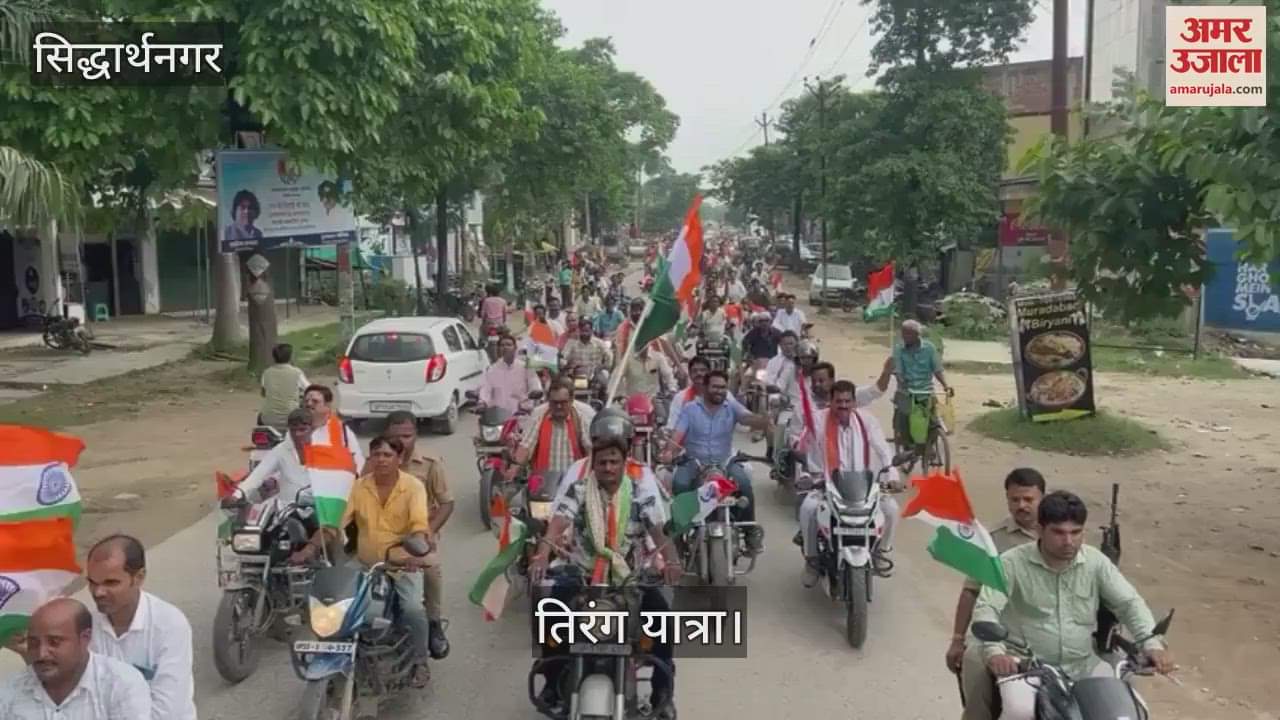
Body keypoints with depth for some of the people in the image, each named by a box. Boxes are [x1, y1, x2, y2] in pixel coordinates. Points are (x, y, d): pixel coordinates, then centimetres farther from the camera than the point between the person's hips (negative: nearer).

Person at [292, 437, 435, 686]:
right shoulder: (358, 487, -2)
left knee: (414, 609, -21)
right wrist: (310, 549, -20)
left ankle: (419, 662, 3)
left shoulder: (413, 487, -10)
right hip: (365, 564, 3)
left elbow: (420, 524, -23)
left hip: (402, 564, -3)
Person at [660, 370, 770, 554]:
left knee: (744, 483, -25)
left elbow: (749, 418, -17)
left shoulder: (732, 407, 1)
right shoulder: (690, 409, -1)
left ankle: (750, 530, -7)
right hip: (694, 462, 0)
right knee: (680, 483, -29)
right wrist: (669, 451, -31)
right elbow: (678, 434, -9)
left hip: (725, 462, 1)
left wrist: (766, 420, -42)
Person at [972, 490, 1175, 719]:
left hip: (1083, 665, 4)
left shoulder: (1096, 561, 1)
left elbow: (1129, 603, 0)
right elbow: (986, 608, -18)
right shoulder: (1012, 563, -11)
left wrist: (1152, 645, -18)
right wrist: (994, 651, -37)